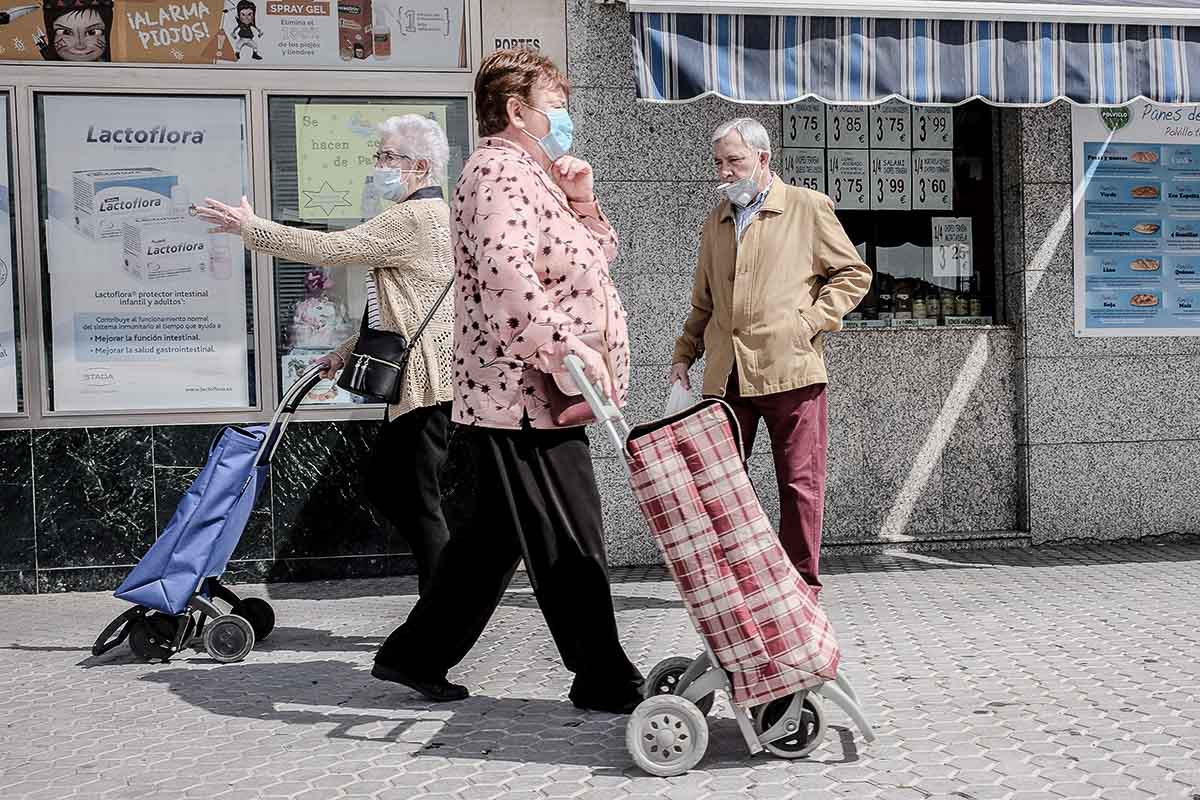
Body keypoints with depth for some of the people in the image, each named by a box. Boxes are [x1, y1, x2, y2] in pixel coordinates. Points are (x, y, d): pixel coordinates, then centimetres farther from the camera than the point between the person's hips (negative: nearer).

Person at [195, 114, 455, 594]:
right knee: (383, 483, 15)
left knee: (417, 498, -6)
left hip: (427, 381, -11)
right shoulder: (428, 216, 22)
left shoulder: (414, 218, -13)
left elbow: (330, 249, -17)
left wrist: (249, 226, -8)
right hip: (417, 380, 11)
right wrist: (350, 350, 20)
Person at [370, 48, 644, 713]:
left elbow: (598, 254, 27)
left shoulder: (532, 176, 22)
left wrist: (580, 199, 10)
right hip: (523, 394, -11)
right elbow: (507, 277, -27)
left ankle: (414, 656, 25)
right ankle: (604, 681, 10)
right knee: (570, 541, -2)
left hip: (537, 396, 11)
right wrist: (572, 349, -29)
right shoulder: (499, 171, -12)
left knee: (498, 534, 15)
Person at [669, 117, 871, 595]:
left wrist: (810, 321, -6)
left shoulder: (808, 208, 5)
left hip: (789, 370, -4)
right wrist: (684, 355, 16)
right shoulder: (715, 222, 20)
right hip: (725, 376, 5)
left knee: (800, 483, 0)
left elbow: (854, 274, 6)